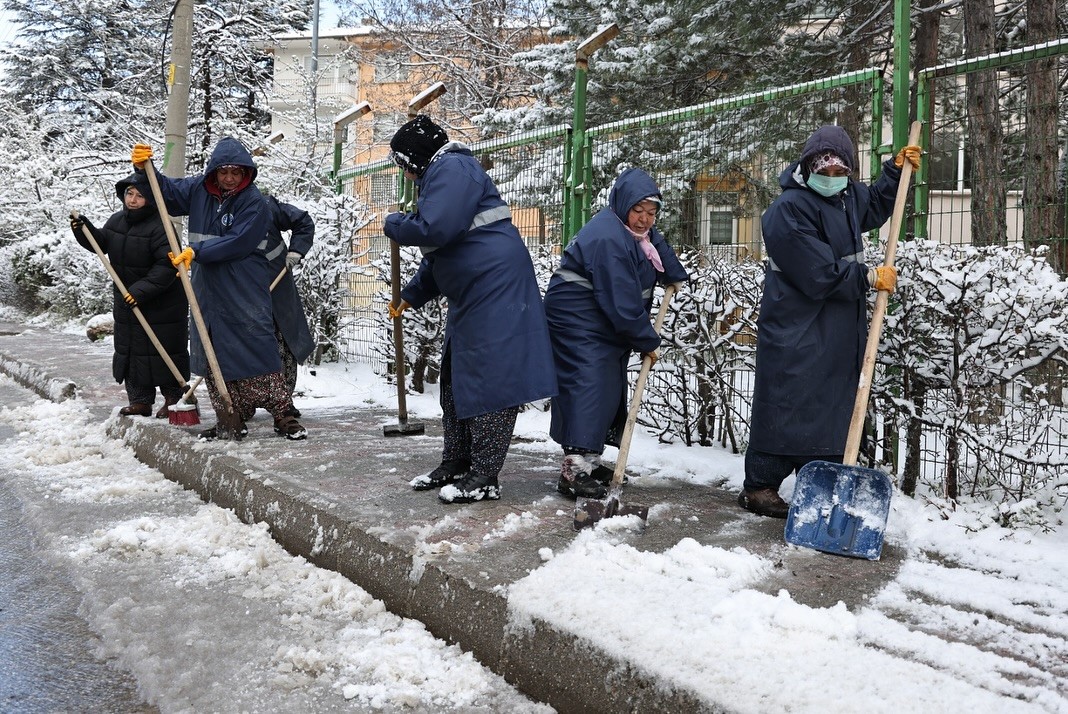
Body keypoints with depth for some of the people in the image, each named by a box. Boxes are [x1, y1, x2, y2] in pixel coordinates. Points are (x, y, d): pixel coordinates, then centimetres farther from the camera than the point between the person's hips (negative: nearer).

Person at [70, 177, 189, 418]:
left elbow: (167, 265, -25)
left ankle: (174, 399, 12)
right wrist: (85, 230, 0)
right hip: (127, 302, 8)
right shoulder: (116, 220, 4)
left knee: (166, 351, -1)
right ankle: (140, 400, 20)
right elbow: (102, 243, 20)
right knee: (129, 349, 11)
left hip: (162, 304, -8)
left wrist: (143, 289, -29)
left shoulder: (159, 226, -20)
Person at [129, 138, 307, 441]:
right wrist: (144, 170, 1)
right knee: (215, 354, 8)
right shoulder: (198, 189, 8)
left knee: (258, 347, -9)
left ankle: (283, 415, -3)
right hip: (208, 290, 6)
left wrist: (197, 252, -17)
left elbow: (238, 243, -18)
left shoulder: (253, 200, -10)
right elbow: (164, 191, 19)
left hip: (245, 291, -6)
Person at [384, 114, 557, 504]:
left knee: (490, 378, -9)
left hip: (495, 284, -11)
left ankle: (485, 477, -6)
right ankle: (455, 464, 24)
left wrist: (394, 224, -5)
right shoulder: (440, 175, 23)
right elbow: (439, 251, 29)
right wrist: (411, 295, 28)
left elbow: (435, 230, -24)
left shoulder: (452, 168, -11)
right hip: (471, 292, 12)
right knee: (455, 376, 15)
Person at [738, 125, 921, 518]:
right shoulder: (789, 209, -19)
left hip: (839, 330, 9)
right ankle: (759, 486, 4)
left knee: (835, 407, 11)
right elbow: (821, 275, -22)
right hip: (796, 329, -9)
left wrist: (896, 170, 23)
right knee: (787, 405, -6)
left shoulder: (848, 195, 10)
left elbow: (875, 206, 37)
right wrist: (871, 278, -12)